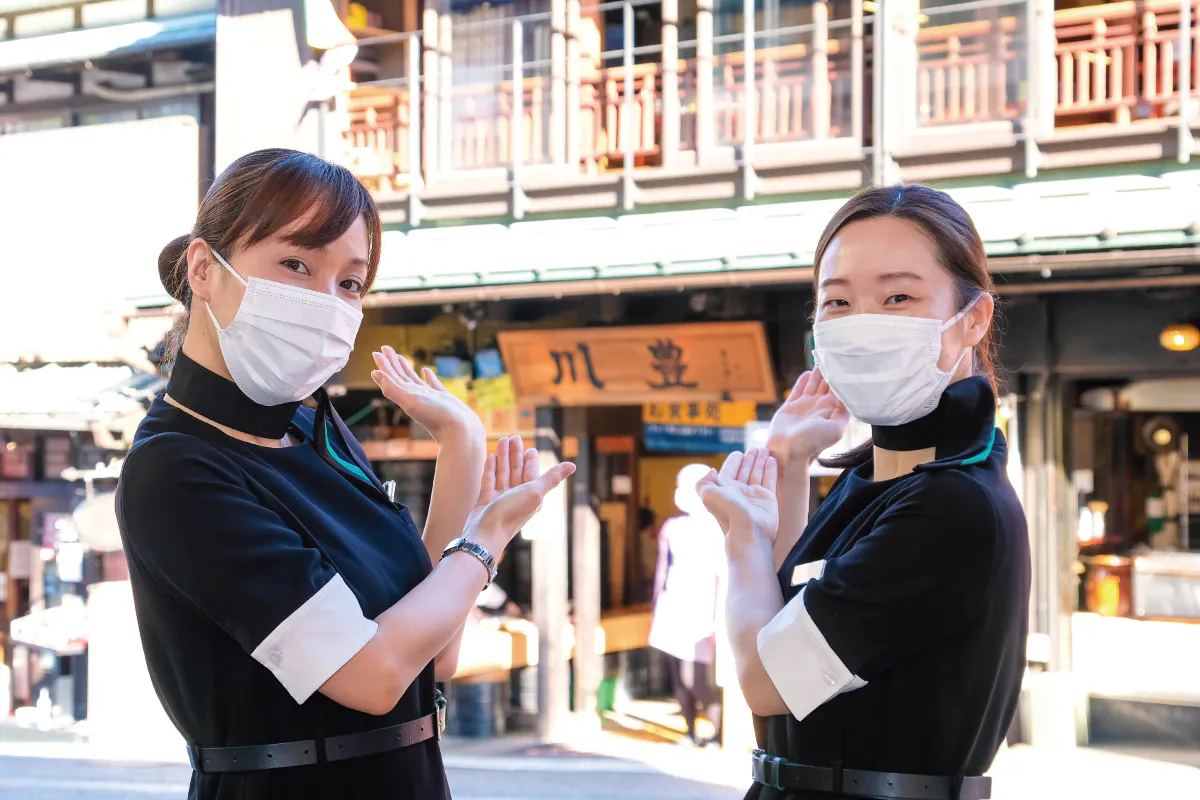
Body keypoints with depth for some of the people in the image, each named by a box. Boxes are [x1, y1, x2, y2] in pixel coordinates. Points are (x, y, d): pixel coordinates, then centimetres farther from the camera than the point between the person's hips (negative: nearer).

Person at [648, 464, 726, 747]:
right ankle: (691, 733, 13)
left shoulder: (715, 527, -5)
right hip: (672, 608, 5)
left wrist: (718, 618, -10)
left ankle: (718, 733, -1)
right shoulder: (672, 527, 10)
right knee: (678, 676, 5)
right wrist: (656, 611, 15)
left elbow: (722, 575, -7)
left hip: (699, 608, -5)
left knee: (696, 678, -11)